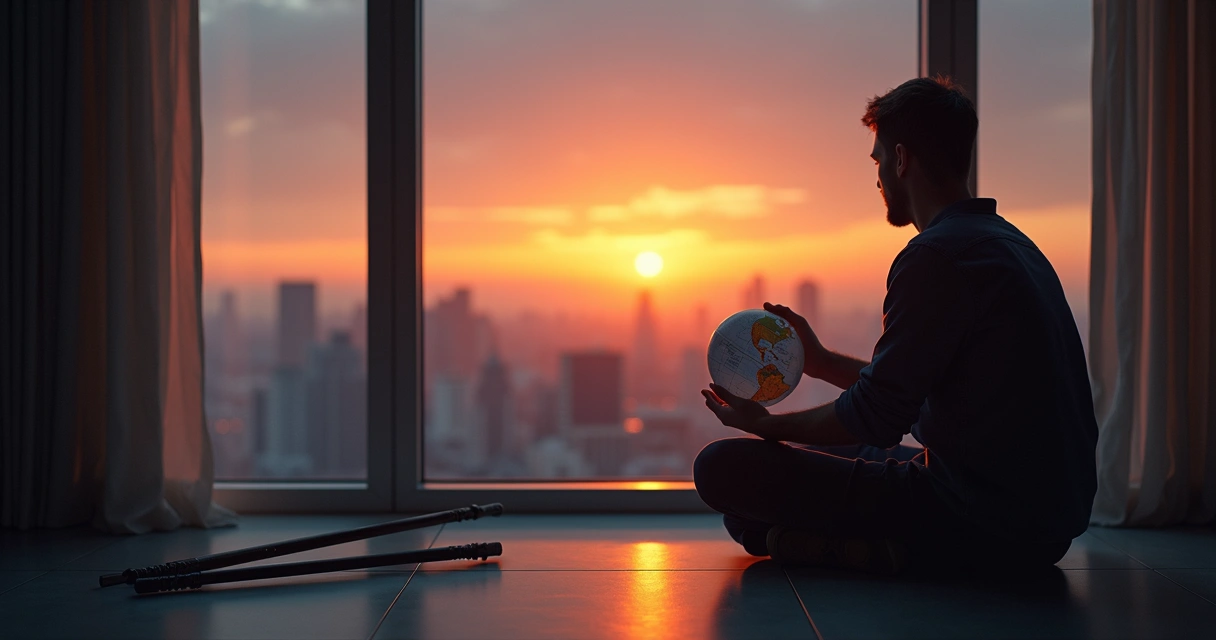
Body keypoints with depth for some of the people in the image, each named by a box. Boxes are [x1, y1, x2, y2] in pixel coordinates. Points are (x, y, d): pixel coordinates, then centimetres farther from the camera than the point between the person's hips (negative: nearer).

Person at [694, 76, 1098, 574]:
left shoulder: (939, 255, -17)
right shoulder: (1009, 242, 15)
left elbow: (875, 417, -14)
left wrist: (766, 425, 2)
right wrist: (823, 362, 32)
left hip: (986, 521, -10)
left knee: (722, 467, -12)